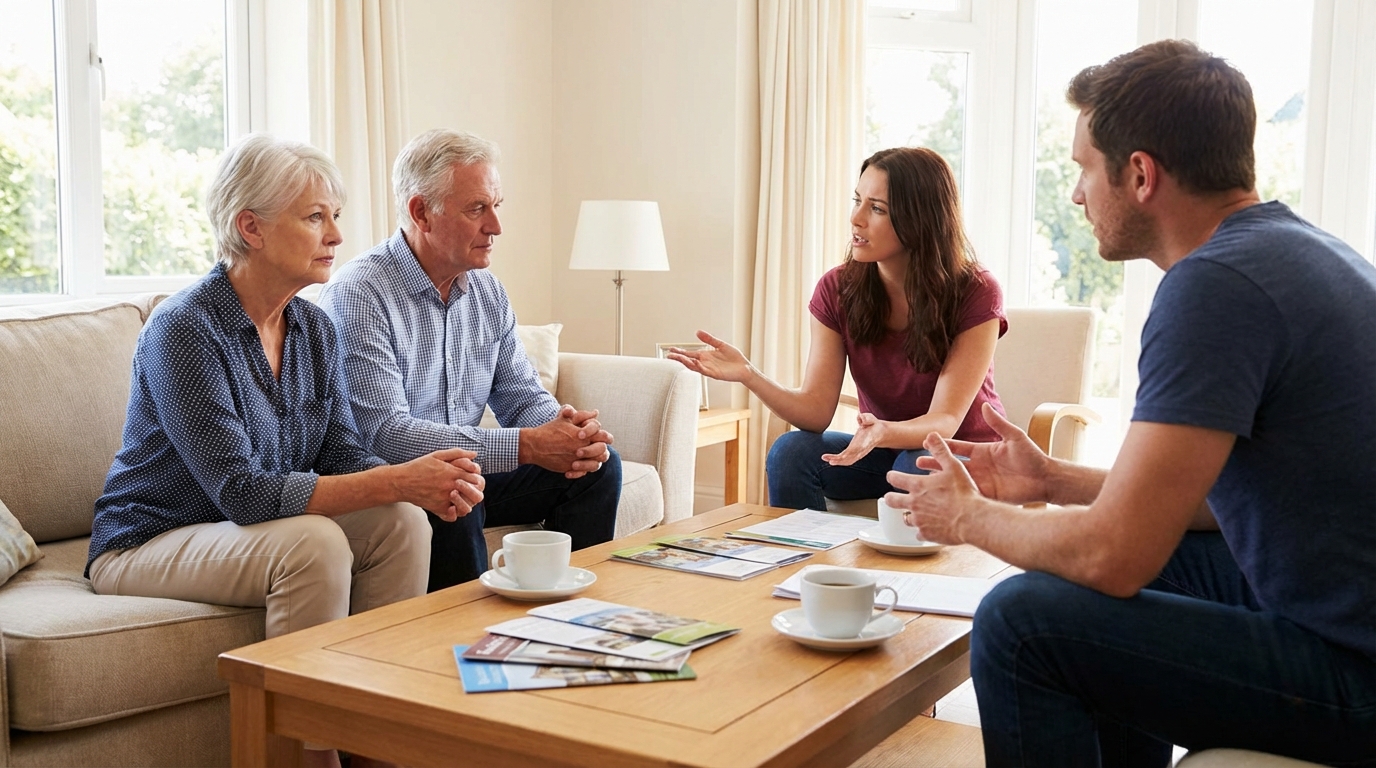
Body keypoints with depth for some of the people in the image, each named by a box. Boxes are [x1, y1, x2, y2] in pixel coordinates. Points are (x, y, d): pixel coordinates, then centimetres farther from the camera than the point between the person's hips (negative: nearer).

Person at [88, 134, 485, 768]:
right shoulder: (184, 329, -22)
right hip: (149, 544, -7)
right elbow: (242, 490, -29)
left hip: (255, 530, 7)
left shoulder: (313, 328, 2)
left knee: (403, 522, -16)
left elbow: (339, 454, -2)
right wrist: (396, 482, -34)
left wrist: (424, 486, -23)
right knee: (315, 542, -32)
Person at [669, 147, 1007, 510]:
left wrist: (883, 433, -46)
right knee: (790, 451, -23)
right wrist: (749, 375, -33)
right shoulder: (837, 290, -8)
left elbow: (945, 421, -24)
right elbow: (817, 410, -15)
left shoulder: (976, 295, -18)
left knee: (919, 466, -35)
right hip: (883, 451, 3)